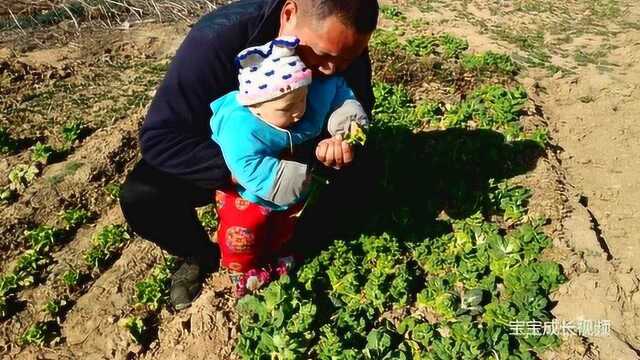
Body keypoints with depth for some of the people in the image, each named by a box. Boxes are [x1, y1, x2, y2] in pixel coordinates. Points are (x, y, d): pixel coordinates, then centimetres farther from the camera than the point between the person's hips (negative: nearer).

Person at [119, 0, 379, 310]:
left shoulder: (346, 49, -22)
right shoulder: (216, 40, -34)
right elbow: (158, 137, -32)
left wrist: (341, 141, -34)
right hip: (224, 156, -2)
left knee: (360, 168, -21)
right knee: (139, 198, -26)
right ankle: (202, 256, 4)